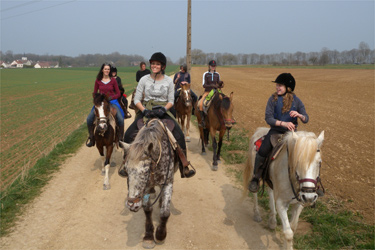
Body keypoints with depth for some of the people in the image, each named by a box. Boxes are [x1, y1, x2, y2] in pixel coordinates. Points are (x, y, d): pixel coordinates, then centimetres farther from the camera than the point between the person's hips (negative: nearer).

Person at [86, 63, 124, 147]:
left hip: (112, 101, -2)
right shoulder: (98, 81, 6)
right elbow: (94, 93, 13)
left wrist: (111, 98, -15)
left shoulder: (113, 80, 2)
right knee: (89, 119, -14)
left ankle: (121, 138, -6)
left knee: (121, 119, -24)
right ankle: (91, 137, 8)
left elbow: (118, 94, 2)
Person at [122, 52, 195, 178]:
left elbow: (171, 100, 4)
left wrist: (164, 109, -17)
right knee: (129, 134, -19)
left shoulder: (169, 81, 1)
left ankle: (183, 167, -11)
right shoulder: (144, 79, 0)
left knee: (179, 135, -22)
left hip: (163, 111, 0)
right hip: (146, 110, 0)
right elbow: (137, 99, 0)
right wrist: (144, 110, -17)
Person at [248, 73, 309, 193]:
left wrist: (299, 115, -20)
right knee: (262, 151, -21)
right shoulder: (273, 99, -2)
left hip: (291, 131, 1)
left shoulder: (296, 100, 1)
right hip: (276, 131, -1)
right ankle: (256, 178, -1)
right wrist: (283, 123, -22)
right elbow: (268, 118, -8)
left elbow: (306, 119, 3)